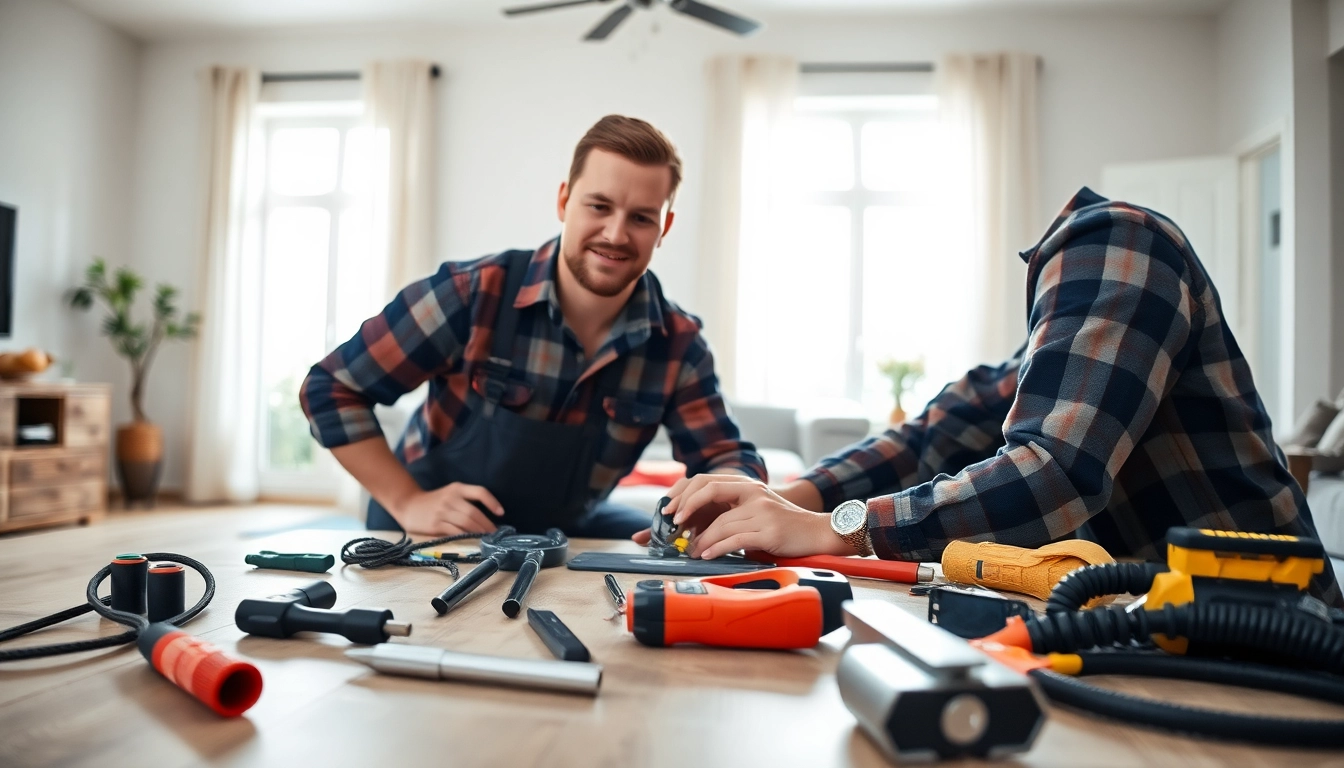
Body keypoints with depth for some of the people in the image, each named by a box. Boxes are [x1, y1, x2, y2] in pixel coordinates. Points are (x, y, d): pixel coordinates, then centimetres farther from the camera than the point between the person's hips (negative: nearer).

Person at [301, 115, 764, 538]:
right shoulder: (471, 295, -22)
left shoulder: (678, 344, -12)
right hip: (436, 536, -3)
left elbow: (728, 459, -7)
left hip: (568, 534, 3)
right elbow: (331, 388, -12)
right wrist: (407, 503, -19)